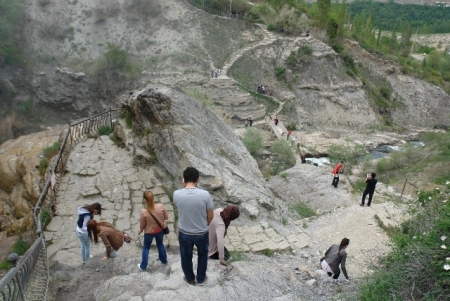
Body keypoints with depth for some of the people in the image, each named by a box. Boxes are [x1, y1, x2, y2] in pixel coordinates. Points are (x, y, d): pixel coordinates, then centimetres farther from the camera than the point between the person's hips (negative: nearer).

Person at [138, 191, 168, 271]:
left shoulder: (144, 212, -28)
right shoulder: (160, 206, -24)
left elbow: (142, 224, -13)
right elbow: (166, 217, -9)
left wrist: (140, 231, 8)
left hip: (149, 232, -2)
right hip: (160, 230, 3)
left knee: (146, 248, 21)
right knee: (160, 244, 29)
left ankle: (143, 266, 33)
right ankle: (164, 260, 46)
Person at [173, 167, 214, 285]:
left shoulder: (177, 194, -19)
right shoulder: (205, 194, -22)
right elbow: (210, 216, -9)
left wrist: (184, 187, -3)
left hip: (184, 233, 1)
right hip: (201, 233, -1)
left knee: (186, 256, 26)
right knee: (202, 255, 27)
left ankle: (190, 279, 46)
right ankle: (201, 278, 44)